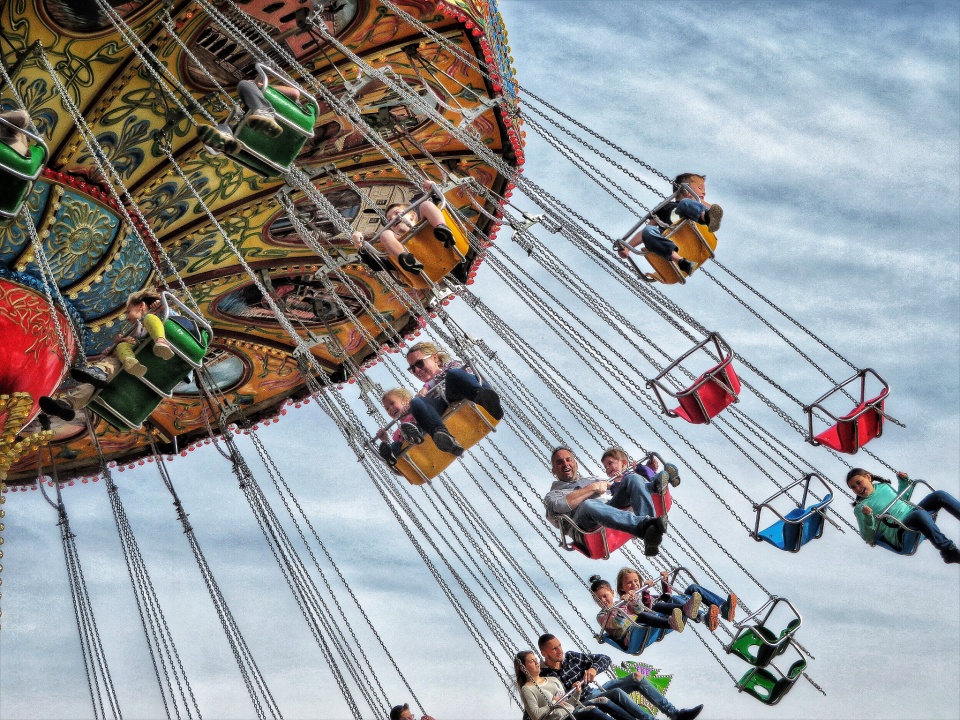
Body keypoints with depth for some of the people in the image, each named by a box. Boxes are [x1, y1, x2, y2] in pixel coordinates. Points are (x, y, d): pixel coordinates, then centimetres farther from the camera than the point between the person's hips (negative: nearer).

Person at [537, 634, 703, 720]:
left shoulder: (570, 657, 4)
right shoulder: (545, 676, -12)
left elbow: (605, 658, 6)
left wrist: (594, 668, -13)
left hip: (594, 691, 7)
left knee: (637, 679, -7)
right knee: (618, 693, -32)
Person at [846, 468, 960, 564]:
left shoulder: (883, 486, 18)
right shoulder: (860, 508, 0)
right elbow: (868, 538, -6)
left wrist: (904, 481, 20)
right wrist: (868, 518, -23)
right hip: (899, 534, -7)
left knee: (940, 495, -7)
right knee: (920, 513, -38)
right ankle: (948, 550, -37)